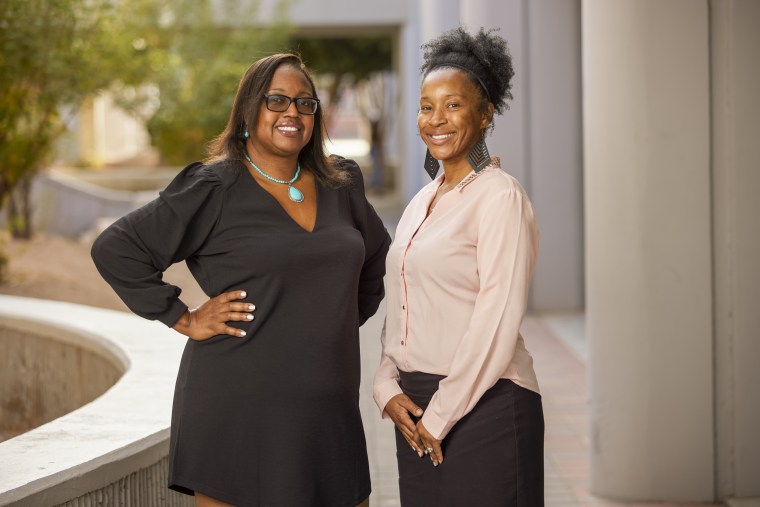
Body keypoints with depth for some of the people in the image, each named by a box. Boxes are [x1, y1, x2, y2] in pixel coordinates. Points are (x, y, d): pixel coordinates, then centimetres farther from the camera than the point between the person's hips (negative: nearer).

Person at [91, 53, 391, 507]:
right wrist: (183, 319, -8)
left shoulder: (341, 185, 11)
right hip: (239, 412, -5)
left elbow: (377, 254, 29)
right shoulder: (214, 189, -5)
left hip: (329, 410, 5)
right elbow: (115, 251, -7)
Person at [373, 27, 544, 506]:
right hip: (417, 409, 7)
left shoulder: (500, 197, -10)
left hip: (485, 408, -7)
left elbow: (497, 323, -16)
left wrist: (440, 416, -13)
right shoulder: (422, 202, 14)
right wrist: (388, 387, 1)